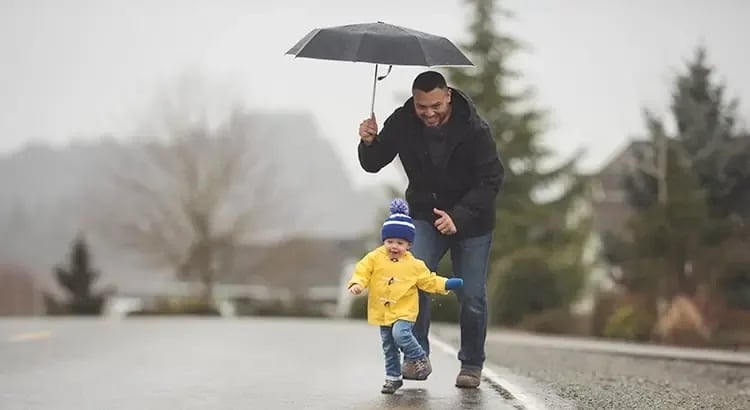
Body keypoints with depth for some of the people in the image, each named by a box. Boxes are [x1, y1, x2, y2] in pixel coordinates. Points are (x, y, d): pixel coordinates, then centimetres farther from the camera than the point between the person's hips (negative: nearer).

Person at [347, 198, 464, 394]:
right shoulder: (375, 258, -4)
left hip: (404, 311, -3)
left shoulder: (414, 265, -3)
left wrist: (447, 284, -5)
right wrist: (357, 283, -26)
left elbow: (429, 281, 6)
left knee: (400, 334, -28)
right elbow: (362, 271, -6)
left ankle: (420, 358, -4)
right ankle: (393, 377, 24)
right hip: (382, 312, 3)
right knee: (388, 347, 10)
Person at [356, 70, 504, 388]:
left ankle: (471, 365, 19)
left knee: (472, 297, -1)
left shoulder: (474, 129, -22)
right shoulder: (401, 123, -13)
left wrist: (458, 216, -32)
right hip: (425, 215, 2)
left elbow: (491, 180, -19)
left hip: (472, 221, -1)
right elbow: (373, 165, -3)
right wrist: (369, 143, -27)